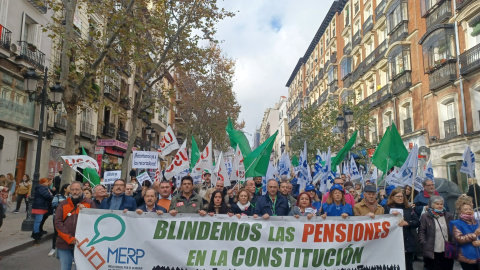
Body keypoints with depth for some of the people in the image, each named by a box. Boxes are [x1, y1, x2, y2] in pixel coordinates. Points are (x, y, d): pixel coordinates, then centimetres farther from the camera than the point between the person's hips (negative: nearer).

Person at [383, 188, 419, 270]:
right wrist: (391, 216, -17)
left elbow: (417, 222, 3)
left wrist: (406, 223, -13)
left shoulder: (408, 209, 11)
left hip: (407, 243, 2)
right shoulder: (387, 208, 4)